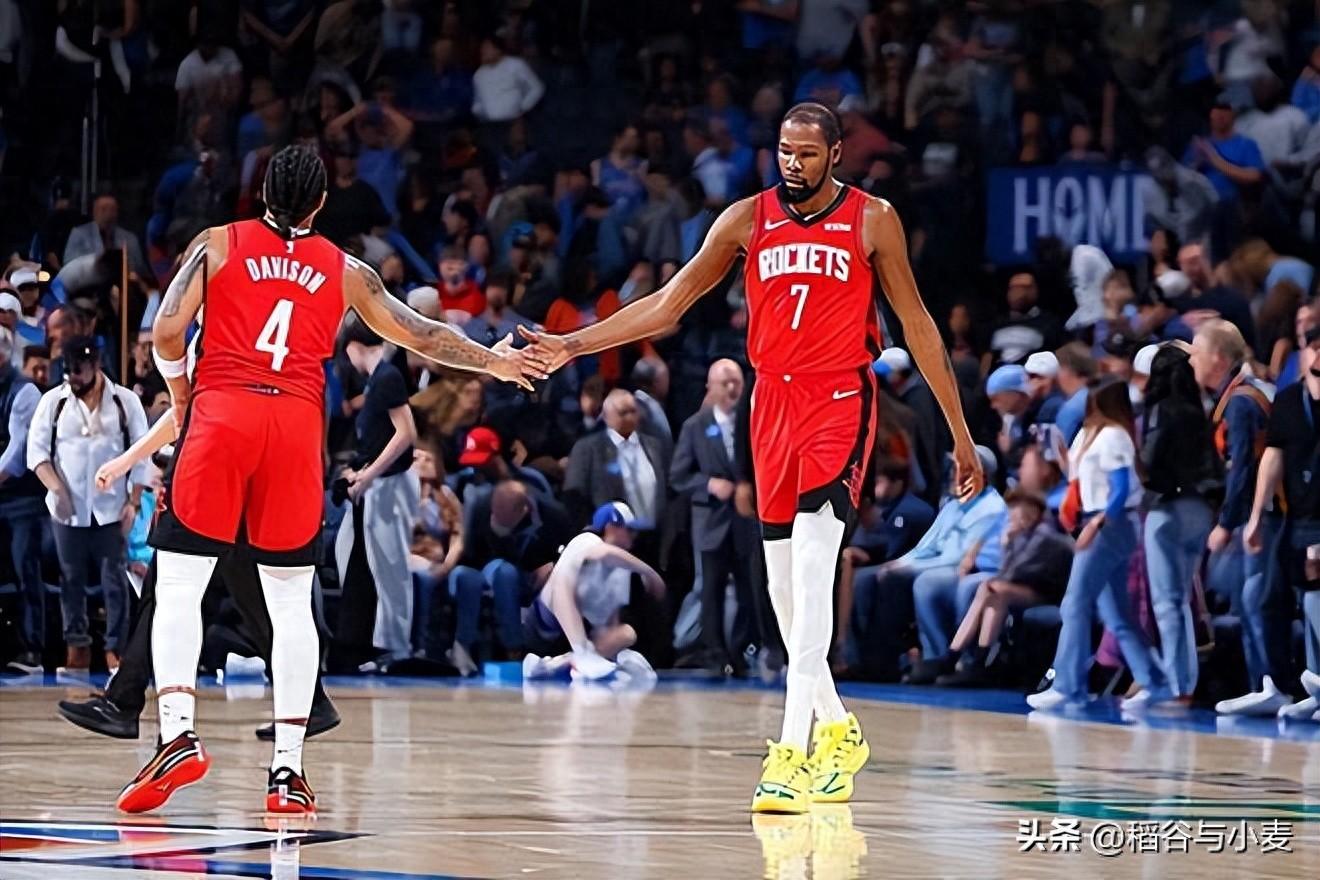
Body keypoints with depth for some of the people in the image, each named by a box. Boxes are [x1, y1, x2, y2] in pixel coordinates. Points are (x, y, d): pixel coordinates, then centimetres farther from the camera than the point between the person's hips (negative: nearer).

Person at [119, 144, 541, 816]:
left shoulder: (215, 245, 12)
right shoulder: (345, 272, 17)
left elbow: (167, 332, 0)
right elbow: (421, 337, 22)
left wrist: (182, 400, 17)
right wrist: (494, 363, 37)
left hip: (221, 410, -2)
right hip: (296, 421, 2)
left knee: (179, 585, -1)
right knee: (291, 600, 8)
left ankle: (178, 735, -20)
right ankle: (288, 769, 3)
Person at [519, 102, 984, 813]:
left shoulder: (873, 220, -1)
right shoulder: (748, 219, 6)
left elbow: (916, 323, 4)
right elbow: (670, 302, 7)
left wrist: (960, 432, 4)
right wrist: (573, 345, -1)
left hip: (841, 401, -4)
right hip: (773, 401, 4)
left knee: (811, 576, -19)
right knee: (782, 585, 8)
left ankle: (792, 752, -24)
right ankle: (837, 730, 26)